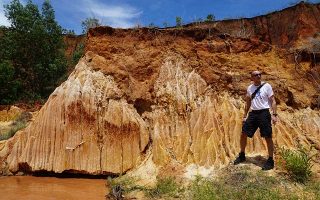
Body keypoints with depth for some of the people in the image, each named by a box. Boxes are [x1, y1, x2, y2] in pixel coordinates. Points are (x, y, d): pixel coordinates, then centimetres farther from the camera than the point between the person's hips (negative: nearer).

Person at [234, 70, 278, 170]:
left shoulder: (267, 86, -3)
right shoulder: (250, 88, 10)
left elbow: (273, 101, -3)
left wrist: (274, 115, -13)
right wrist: (245, 116, 14)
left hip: (264, 113, -4)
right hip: (253, 113, 5)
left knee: (268, 137, -1)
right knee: (243, 134, 5)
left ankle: (270, 161, 12)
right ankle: (242, 156, 24)